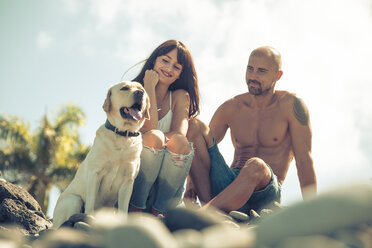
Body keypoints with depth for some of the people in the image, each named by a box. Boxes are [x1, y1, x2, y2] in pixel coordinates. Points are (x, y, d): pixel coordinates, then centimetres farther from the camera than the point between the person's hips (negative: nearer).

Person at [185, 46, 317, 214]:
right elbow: (199, 149, 16)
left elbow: (304, 160, -4)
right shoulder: (231, 108, 10)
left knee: (256, 166, -40)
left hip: (265, 191, -4)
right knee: (194, 126, -13)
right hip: (226, 185, 4)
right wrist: (191, 183, -4)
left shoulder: (290, 105, -1)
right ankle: (206, 204, -28)